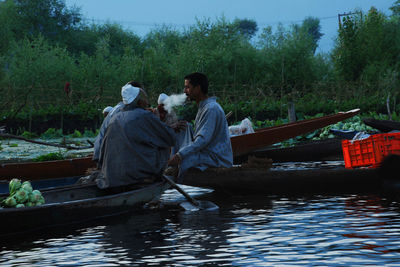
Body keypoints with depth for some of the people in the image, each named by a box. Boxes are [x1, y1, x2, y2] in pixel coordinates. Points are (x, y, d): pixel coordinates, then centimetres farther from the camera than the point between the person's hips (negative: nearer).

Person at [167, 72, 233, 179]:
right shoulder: (203, 107, 14)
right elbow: (198, 136, 19)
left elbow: (203, 140, -27)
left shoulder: (212, 109, -19)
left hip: (218, 159, -10)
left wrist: (180, 155, -33)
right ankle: (175, 166, 0)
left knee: (184, 159, -31)